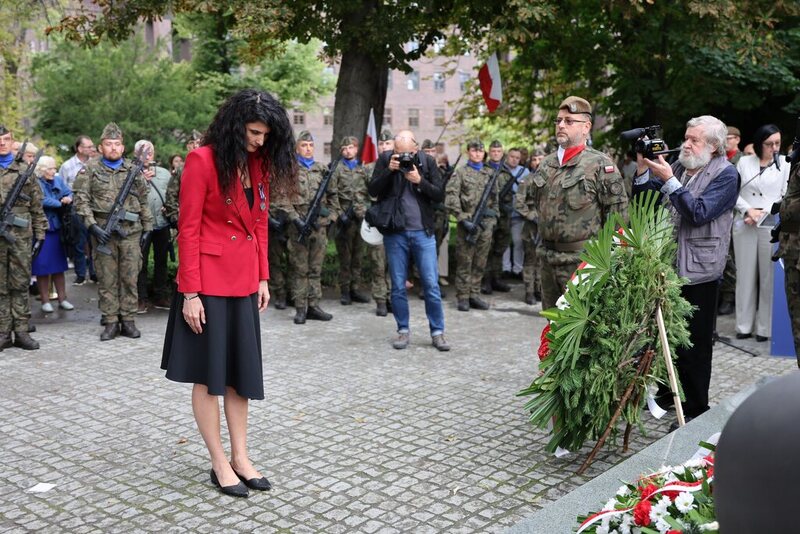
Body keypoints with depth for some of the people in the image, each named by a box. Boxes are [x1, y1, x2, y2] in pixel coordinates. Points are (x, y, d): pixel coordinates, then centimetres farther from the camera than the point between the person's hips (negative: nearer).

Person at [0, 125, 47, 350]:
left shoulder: (24, 170, 9)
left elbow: (37, 205, 9)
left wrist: (40, 233, 5)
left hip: (22, 235, 1)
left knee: (21, 284, 5)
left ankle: (21, 331, 11)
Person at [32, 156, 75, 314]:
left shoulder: (58, 180, 8)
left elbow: (69, 193, 4)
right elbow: (44, 201, -22)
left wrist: (68, 198, -18)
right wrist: (60, 203, -10)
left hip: (56, 228, 5)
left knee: (58, 265, 11)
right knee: (42, 266, 2)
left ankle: (62, 299, 18)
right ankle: (45, 301, 11)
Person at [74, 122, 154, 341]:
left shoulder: (134, 171, 11)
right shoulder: (90, 170, 3)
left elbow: (143, 202, 15)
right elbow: (81, 200, -3)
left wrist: (147, 228, 10)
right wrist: (92, 226, -13)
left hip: (131, 232, 2)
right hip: (103, 233, -2)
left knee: (130, 278, 4)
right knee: (107, 279, 3)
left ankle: (128, 321, 13)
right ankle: (111, 322, 11)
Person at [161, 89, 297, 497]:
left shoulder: (259, 164, 8)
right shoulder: (202, 160, -12)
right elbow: (188, 229, -13)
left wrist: (263, 277, 9)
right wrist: (190, 292, -15)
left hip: (244, 281, 7)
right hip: (209, 280, -7)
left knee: (241, 370, 11)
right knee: (209, 374, 4)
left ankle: (240, 456, 21)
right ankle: (219, 463, 15)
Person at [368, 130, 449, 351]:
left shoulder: (427, 161, 1)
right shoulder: (385, 159, 2)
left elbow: (440, 195, -1)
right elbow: (373, 191, -2)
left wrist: (420, 181, -17)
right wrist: (389, 170, -15)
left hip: (423, 232, 0)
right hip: (395, 233, 0)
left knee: (432, 284, 0)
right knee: (398, 286, 6)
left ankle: (437, 332, 9)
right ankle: (403, 330, 19)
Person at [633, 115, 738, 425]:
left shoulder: (725, 174, -8)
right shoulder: (679, 166, 10)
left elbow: (699, 213, -20)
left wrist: (668, 180, -22)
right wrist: (643, 168, -6)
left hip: (698, 271, -6)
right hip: (668, 264, 6)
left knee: (694, 344, 2)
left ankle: (696, 409, 13)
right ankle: (667, 392, 31)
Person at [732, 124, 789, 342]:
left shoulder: (785, 163, 6)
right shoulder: (744, 162, 10)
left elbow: (787, 196, 1)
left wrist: (762, 213, -9)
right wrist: (748, 210, -8)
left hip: (772, 225, -1)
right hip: (744, 225, 1)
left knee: (769, 276, -1)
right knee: (745, 275, 4)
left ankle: (765, 327, 7)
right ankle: (744, 325, 11)